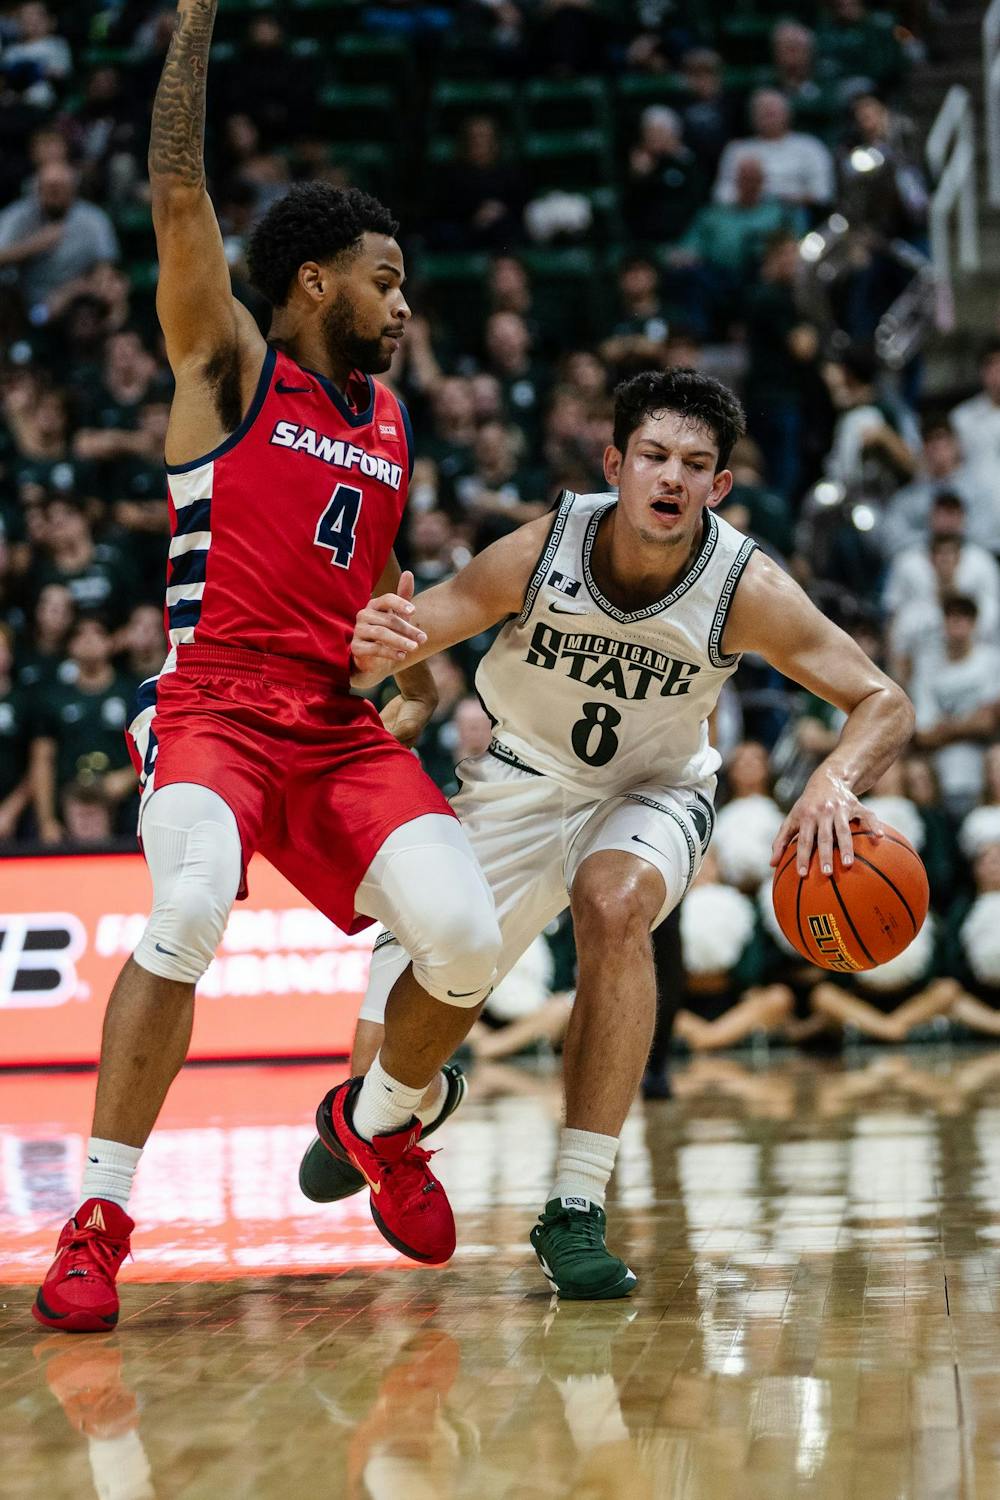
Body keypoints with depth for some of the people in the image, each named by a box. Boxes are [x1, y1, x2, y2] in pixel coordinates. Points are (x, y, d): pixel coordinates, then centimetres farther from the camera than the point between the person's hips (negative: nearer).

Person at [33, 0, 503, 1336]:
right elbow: (178, 193, -9)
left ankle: (382, 1123, 18)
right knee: (187, 920, -31)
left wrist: (425, 687, 16)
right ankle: (99, 1216, -18)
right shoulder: (230, 365, 3)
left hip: (346, 726, 5)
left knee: (465, 938, -13)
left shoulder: (390, 425, 19)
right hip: (217, 707, -5)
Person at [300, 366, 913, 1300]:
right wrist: (375, 647, -46)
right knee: (390, 1038, -1)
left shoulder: (745, 588, -27)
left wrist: (835, 779, -45)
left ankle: (576, 1211, -27)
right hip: (524, 781, 1)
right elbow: (379, 651, -20)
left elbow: (885, 704, -22)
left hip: (653, 794, -1)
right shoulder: (540, 553, -26)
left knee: (613, 905, -36)